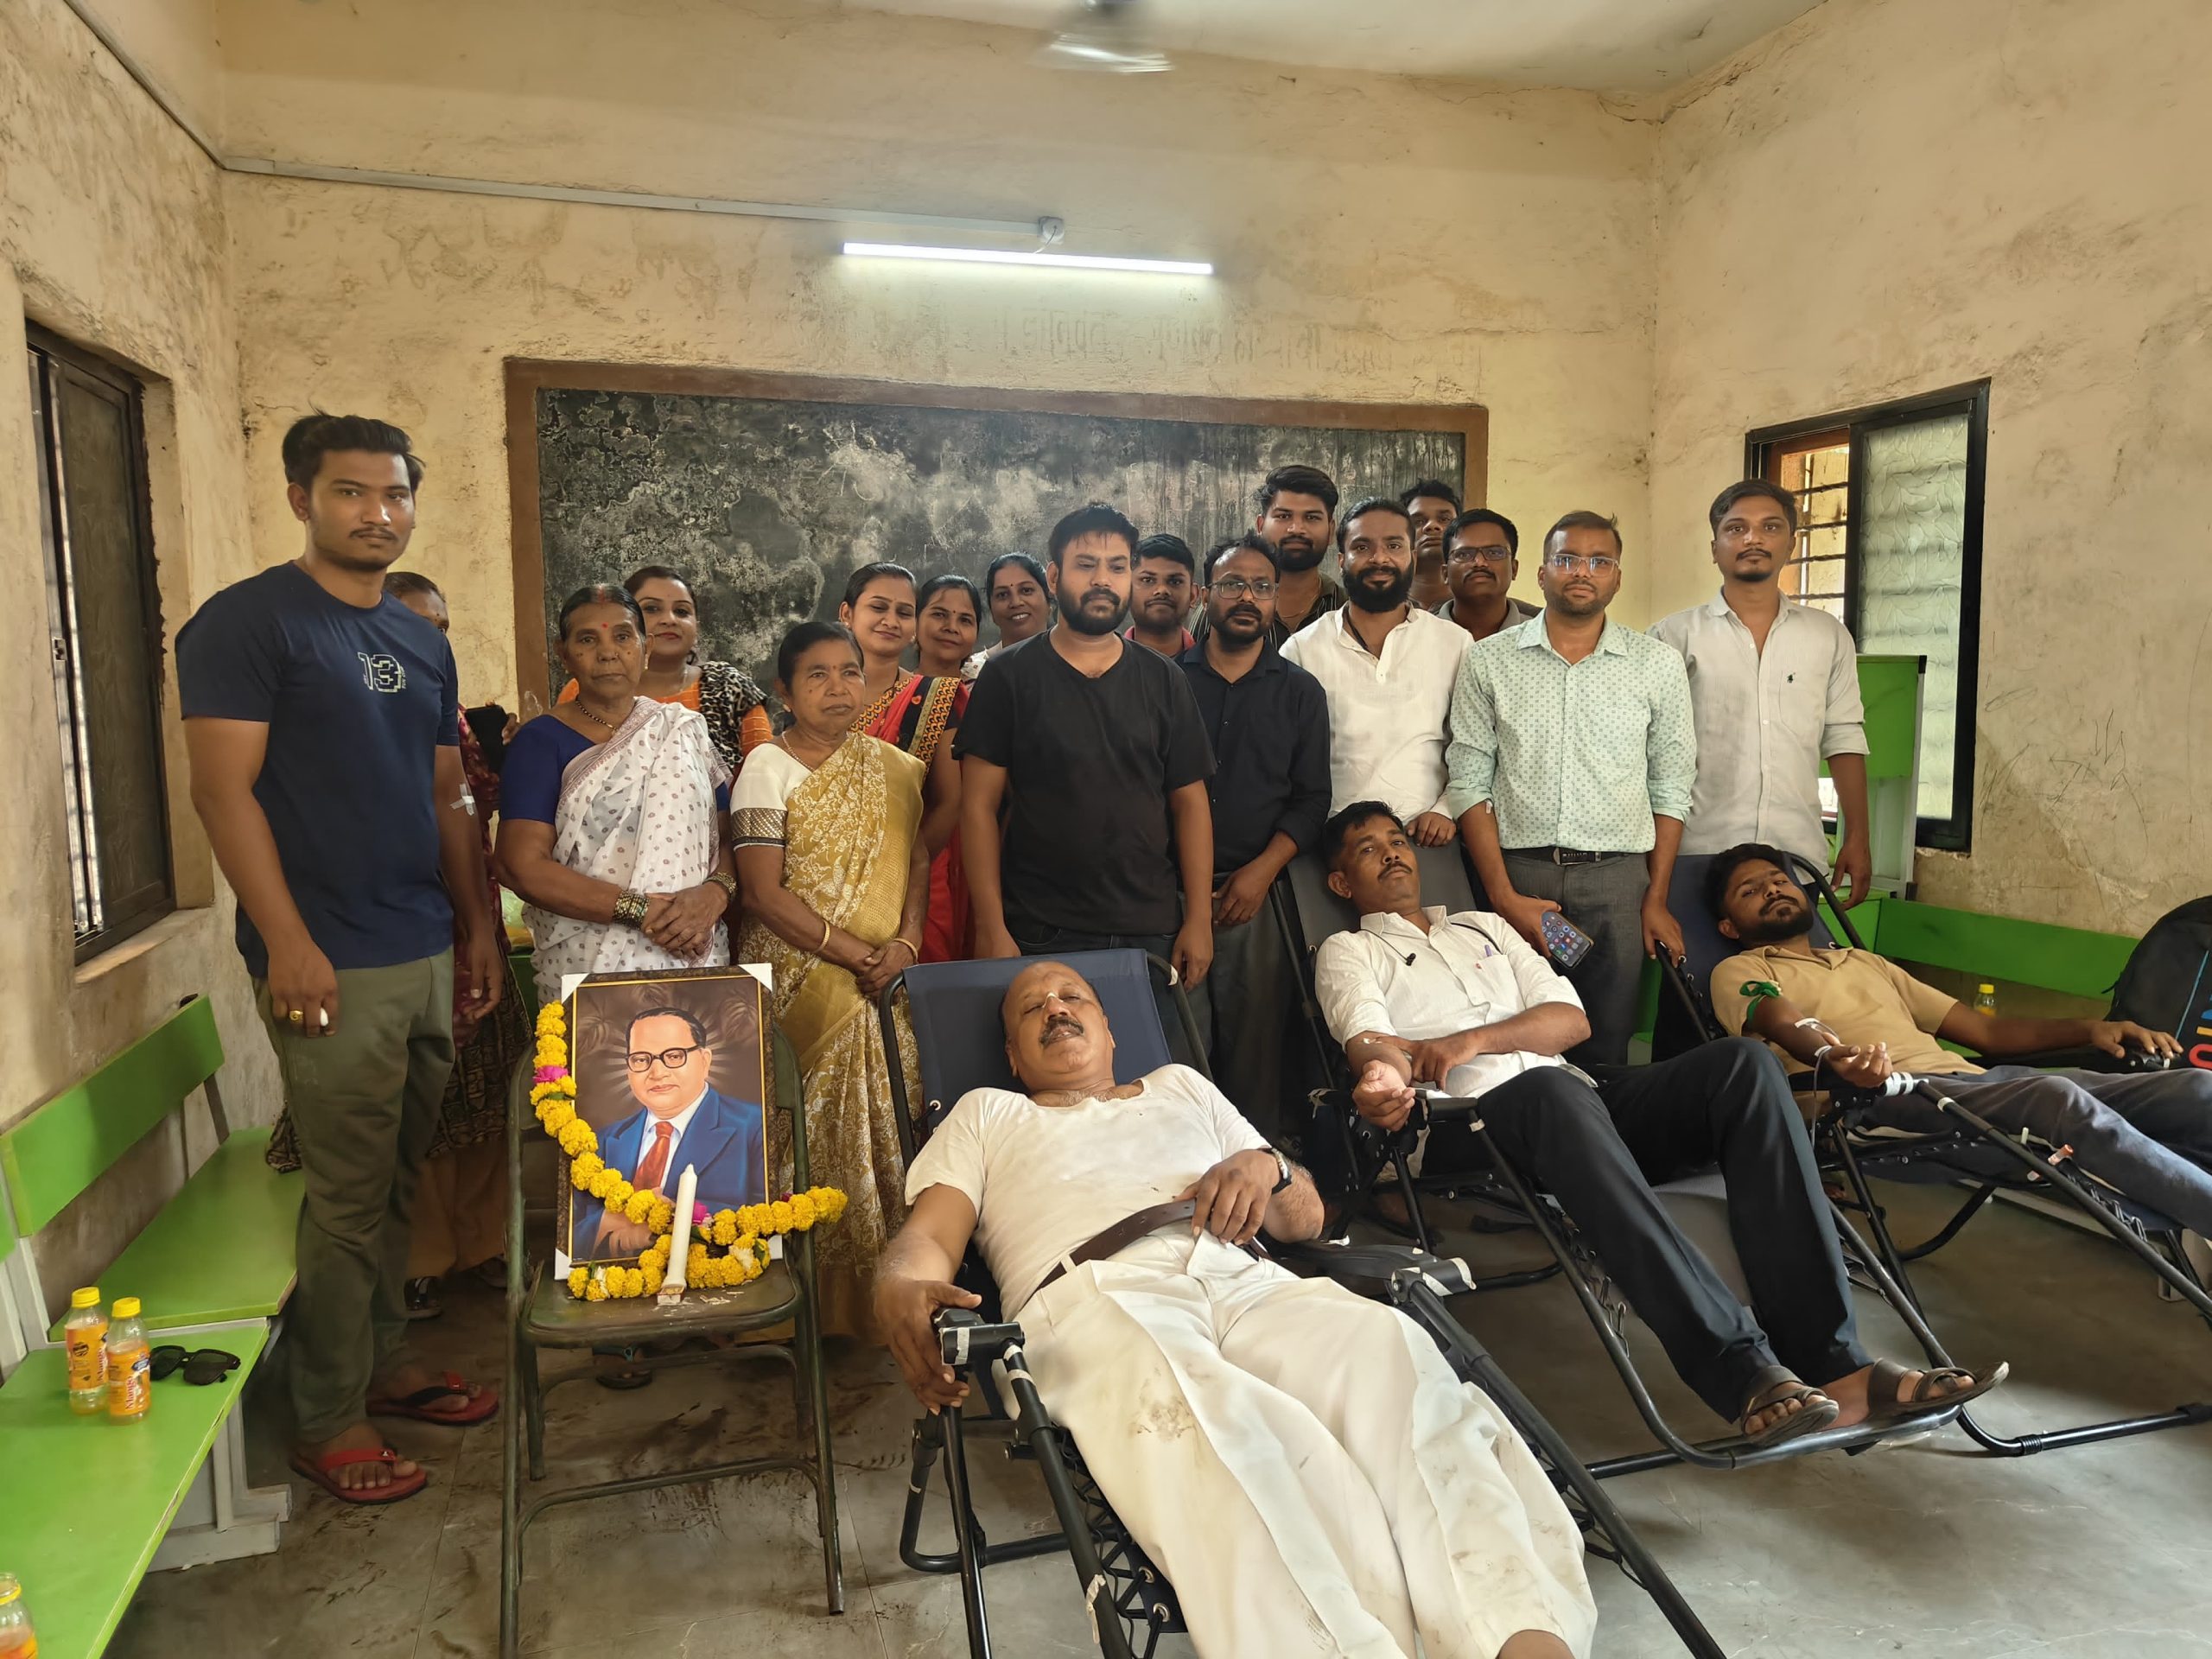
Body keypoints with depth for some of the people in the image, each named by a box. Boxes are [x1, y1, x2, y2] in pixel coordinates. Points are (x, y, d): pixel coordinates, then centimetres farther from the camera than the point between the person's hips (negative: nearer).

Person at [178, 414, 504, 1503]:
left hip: (427, 957, 7)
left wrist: (481, 925, 14)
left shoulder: (422, 644, 15)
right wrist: (286, 942, -18)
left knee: (399, 1182, 16)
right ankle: (329, 1422, 15)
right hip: (331, 965, -7)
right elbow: (224, 790, -13)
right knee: (348, 1195, 0)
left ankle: (383, 1364, 32)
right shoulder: (247, 621, -6)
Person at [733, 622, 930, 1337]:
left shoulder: (893, 767, 11)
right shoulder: (769, 768, -3)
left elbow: (918, 860, 10)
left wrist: (905, 942, -8)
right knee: (815, 1137, -3)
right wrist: (856, 953, -14)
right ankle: (820, 1302, 9)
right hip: (800, 980, -4)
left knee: (888, 1132, 3)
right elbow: (765, 894, -10)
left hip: (884, 981, 4)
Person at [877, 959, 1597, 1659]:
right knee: (1204, 1421, -41)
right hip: (1093, 1298, -2)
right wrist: (899, 1289, -13)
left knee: (1393, 1351, -33)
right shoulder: (984, 1114, 31)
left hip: (1247, 1283, 3)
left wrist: (1266, 1166, 4)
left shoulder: (1181, 1086, 36)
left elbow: (1307, 1218, 30)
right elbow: (926, 1238, 13)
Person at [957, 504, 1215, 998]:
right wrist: (991, 929, -10)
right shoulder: (1009, 677, 0)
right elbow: (979, 806, -3)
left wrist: (1199, 919, -1)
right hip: (1039, 938, -2)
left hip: (1152, 936, 2)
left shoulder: (1164, 683, 8)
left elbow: (1190, 804, 7)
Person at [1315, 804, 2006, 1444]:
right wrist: (1381, 1075, -30)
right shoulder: (1348, 952, 19)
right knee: (1551, 1089, -40)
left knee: (1744, 1062, -20)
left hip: (1577, 1094, 5)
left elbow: (1571, 1019, 16)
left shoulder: (1484, 927, 32)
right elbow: (1369, 1039, -4)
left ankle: (1830, 1361, -30)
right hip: (1471, 1119, -5)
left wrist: (1473, 1039, -4)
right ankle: (1742, 1372, -47)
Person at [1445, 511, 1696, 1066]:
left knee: (1605, 1053, 4)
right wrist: (1505, 895, -6)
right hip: (1516, 873, 0)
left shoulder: (1657, 664, 7)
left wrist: (1656, 899, 3)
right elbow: (1470, 784, 1)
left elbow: (1671, 789, 9)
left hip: (1618, 878, 1)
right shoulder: (1488, 661, 4)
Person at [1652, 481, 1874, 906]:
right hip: (1698, 855, -2)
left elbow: (1843, 740, 13)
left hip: (1799, 856, 3)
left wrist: (1858, 837, 7)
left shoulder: (1829, 636, 11)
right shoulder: (1674, 636, 1)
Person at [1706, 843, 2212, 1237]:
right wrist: (1832, 1053, -33)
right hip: (1884, 1098, -7)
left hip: (1976, 1079, 7)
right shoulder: (1739, 973, 15)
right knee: (2061, 1099, -35)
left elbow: (1986, 1031, 31)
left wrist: (2089, 1030, 14)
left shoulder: (1866, 963, 34)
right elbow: (1784, 1024, -9)